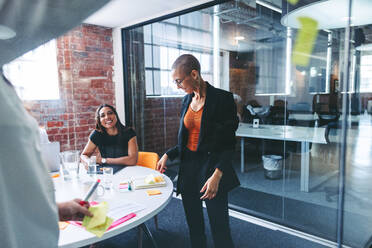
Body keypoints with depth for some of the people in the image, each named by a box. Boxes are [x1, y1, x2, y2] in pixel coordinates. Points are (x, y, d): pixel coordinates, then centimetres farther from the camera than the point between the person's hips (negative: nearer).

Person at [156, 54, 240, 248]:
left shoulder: (222, 99, -12)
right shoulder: (187, 100, 8)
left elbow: (229, 144, -13)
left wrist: (217, 175, -23)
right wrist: (168, 155, 6)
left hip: (212, 167, -6)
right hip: (188, 167, 6)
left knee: (219, 229, 3)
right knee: (194, 225, 17)